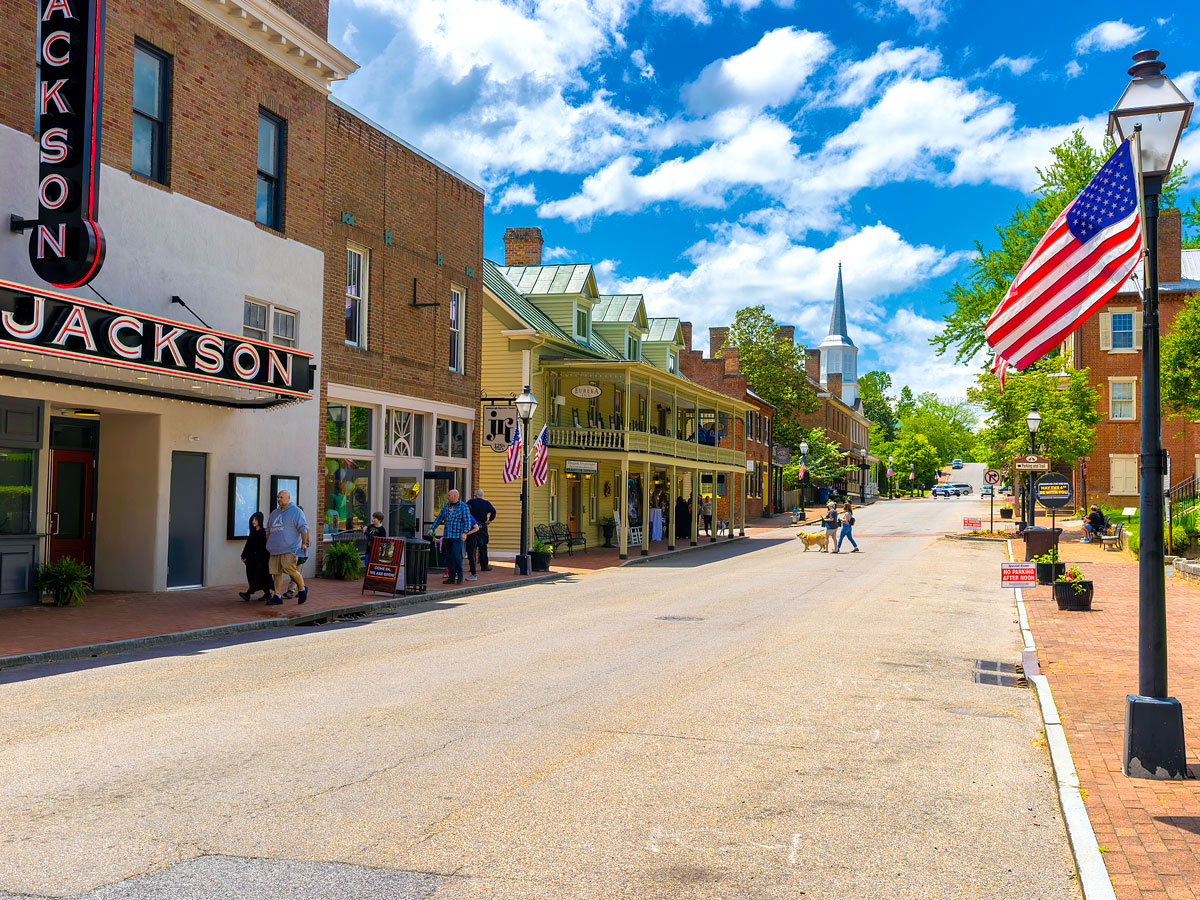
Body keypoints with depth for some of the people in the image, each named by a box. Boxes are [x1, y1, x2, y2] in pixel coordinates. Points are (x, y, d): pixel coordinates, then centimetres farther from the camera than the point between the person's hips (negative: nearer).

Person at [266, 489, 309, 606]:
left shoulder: (296, 512, -1)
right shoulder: (274, 513, 19)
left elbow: (303, 528, -8)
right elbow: (268, 530, 26)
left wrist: (304, 544, -16)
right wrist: (268, 545, 24)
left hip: (290, 548, -7)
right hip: (275, 550, 7)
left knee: (290, 569, -18)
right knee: (276, 572, 1)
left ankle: (302, 589, 4)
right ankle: (277, 597, 3)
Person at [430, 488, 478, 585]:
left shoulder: (463, 506, -1)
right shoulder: (446, 506, 15)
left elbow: (467, 521, -6)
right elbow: (439, 518, 19)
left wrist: (465, 533, -17)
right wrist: (432, 529, 10)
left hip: (457, 535, -6)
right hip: (447, 536, 6)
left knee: (456, 555, -15)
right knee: (449, 557, 3)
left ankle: (460, 576, -1)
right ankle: (451, 578, 7)